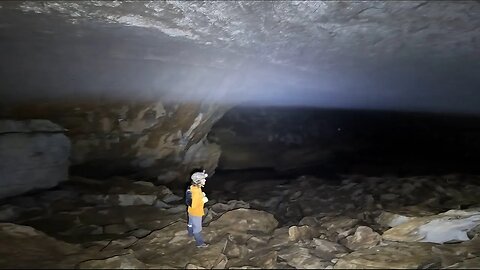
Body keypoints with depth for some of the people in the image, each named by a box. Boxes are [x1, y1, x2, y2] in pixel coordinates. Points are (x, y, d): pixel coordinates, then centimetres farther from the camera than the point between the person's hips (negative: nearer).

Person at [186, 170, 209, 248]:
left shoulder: (193, 187, -9)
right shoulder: (196, 192, -38)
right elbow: (194, 205, -34)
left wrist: (201, 195, -5)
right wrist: (203, 201, -25)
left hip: (191, 212, 9)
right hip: (196, 213, -9)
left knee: (191, 223, 33)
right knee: (197, 228, 11)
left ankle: (191, 233, 59)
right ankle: (199, 243, 30)